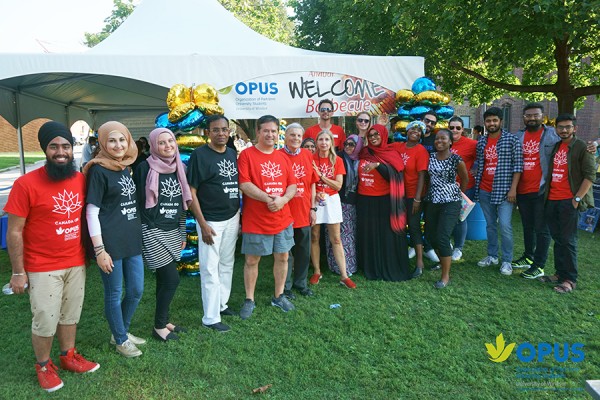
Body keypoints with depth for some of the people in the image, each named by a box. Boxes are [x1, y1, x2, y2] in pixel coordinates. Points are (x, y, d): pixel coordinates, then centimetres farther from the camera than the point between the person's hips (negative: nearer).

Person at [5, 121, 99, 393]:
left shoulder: (81, 179, -1)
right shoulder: (26, 184, -17)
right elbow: (14, 232, -12)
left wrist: (90, 252, 13)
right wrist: (18, 272, -10)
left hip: (77, 263, 5)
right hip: (42, 268, -4)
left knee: (70, 315, 19)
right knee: (45, 321, 9)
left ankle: (68, 357, 40)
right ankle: (43, 366, 33)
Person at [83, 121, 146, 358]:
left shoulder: (126, 168, 10)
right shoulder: (98, 171, -11)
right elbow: (91, 212, -13)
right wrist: (99, 250, -16)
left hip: (132, 240, 7)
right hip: (110, 243, -7)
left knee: (136, 290, 15)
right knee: (114, 294, 8)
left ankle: (122, 331, 37)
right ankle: (120, 340, 27)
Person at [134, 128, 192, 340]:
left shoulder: (179, 168, 8)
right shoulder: (145, 168, -10)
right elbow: (138, 202, -8)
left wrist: (183, 233, 15)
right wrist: (145, 231, -8)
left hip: (173, 232, 6)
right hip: (153, 232, -6)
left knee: (164, 279, 12)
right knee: (171, 278, -7)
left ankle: (163, 321, 27)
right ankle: (158, 327, 11)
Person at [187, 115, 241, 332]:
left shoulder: (233, 154, 9)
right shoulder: (199, 155, -10)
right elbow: (190, 192, -12)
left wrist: (239, 215, 11)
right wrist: (202, 224, -16)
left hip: (232, 218, 7)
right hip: (211, 221, -6)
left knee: (227, 265, 16)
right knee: (210, 269, 1)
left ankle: (222, 304, 32)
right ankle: (211, 318, 11)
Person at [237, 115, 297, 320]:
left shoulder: (283, 157, 9)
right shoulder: (247, 154, -6)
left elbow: (293, 185, 7)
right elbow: (244, 184, -15)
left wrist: (283, 199, -13)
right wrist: (267, 199, -22)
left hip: (282, 219, 5)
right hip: (255, 220, -5)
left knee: (282, 257, 13)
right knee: (252, 260, 6)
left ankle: (279, 296, 29)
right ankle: (249, 300, 22)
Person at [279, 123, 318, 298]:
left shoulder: (308, 155, 5)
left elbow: (312, 184, 9)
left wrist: (313, 208, 6)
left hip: (304, 212, 5)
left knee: (304, 251, 15)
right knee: (285, 251, 7)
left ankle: (301, 283, 32)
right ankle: (286, 286, 22)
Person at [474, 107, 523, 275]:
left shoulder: (512, 139, -4)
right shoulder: (481, 142, 9)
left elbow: (518, 165, -7)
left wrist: (513, 189, -13)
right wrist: (476, 186, 9)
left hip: (504, 190, -5)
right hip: (484, 191, 5)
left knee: (505, 226, -7)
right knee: (490, 225, 13)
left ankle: (507, 261, 5)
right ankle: (492, 256, 24)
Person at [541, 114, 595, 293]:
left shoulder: (582, 147, -3)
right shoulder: (554, 147, 15)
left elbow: (590, 175, -8)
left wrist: (577, 198, -13)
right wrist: (546, 193, 14)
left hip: (569, 201, -6)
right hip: (551, 200, 6)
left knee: (568, 240, -4)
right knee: (557, 239, 11)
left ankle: (569, 279, 2)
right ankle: (560, 273, 20)